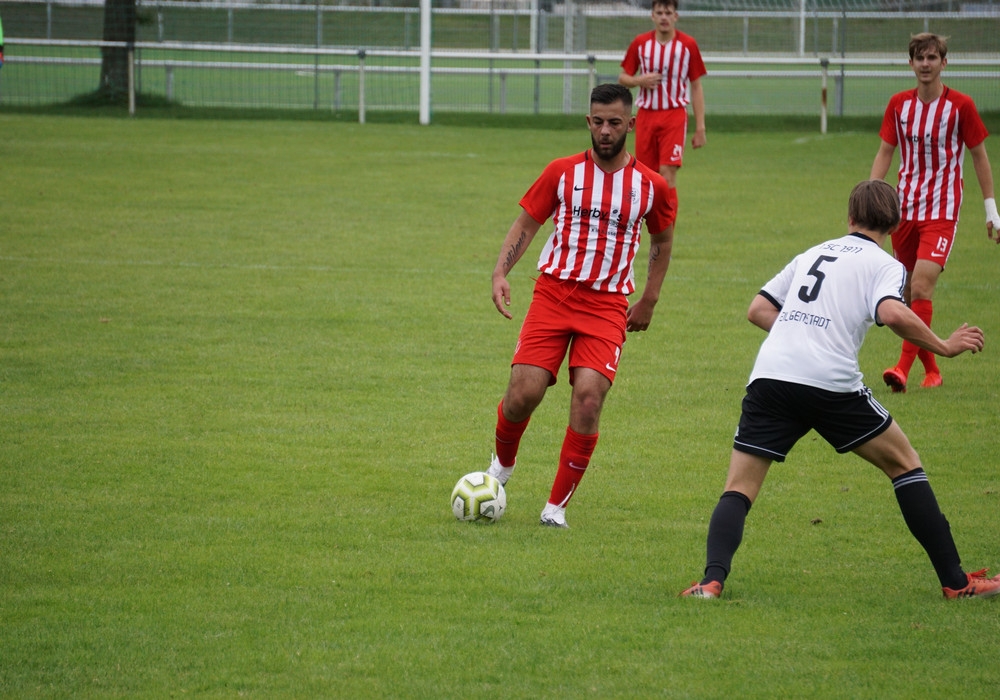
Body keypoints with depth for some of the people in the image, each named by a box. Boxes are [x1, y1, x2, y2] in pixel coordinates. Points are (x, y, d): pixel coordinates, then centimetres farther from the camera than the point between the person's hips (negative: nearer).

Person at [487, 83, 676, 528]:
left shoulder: (651, 186, 4)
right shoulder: (563, 172, 2)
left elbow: (662, 240, 20)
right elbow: (526, 224, 9)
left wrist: (649, 301, 17)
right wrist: (500, 271, -7)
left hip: (607, 306, 0)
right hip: (554, 292, 0)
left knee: (588, 399, -18)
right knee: (523, 395, -12)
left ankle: (557, 504, -3)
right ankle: (503, 463, 23)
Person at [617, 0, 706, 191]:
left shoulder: (688, 45, -2)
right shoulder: (640, 43, 3)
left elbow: (696, 87, 2)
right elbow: (623, 78, 12)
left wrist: (700, 127, -2)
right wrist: (639, 80, -12)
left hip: (674, 115, -3)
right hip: (646, 116, 3)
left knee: (668, 172, -15)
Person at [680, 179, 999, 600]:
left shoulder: (811, 255, 26)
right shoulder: (884, 265, 9)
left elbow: (758, 310, 23)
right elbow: (893, 314, -11)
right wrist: (944, 347, 0)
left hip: (769, 376, 3)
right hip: (831, 383, -3)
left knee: (738, 490, 6)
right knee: (904, 465, 14)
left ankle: (712, 579, -20)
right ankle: (955, 582, 13)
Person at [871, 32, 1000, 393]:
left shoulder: (961, 106, -5)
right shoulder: (899, 104, 5)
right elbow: (885, 153, 10)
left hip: (941, 210, -5)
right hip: (904, 208, 5)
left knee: (921, 286, -19)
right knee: (908, 292, 7)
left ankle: (904, 367, -21)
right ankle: (930, 369, 21)